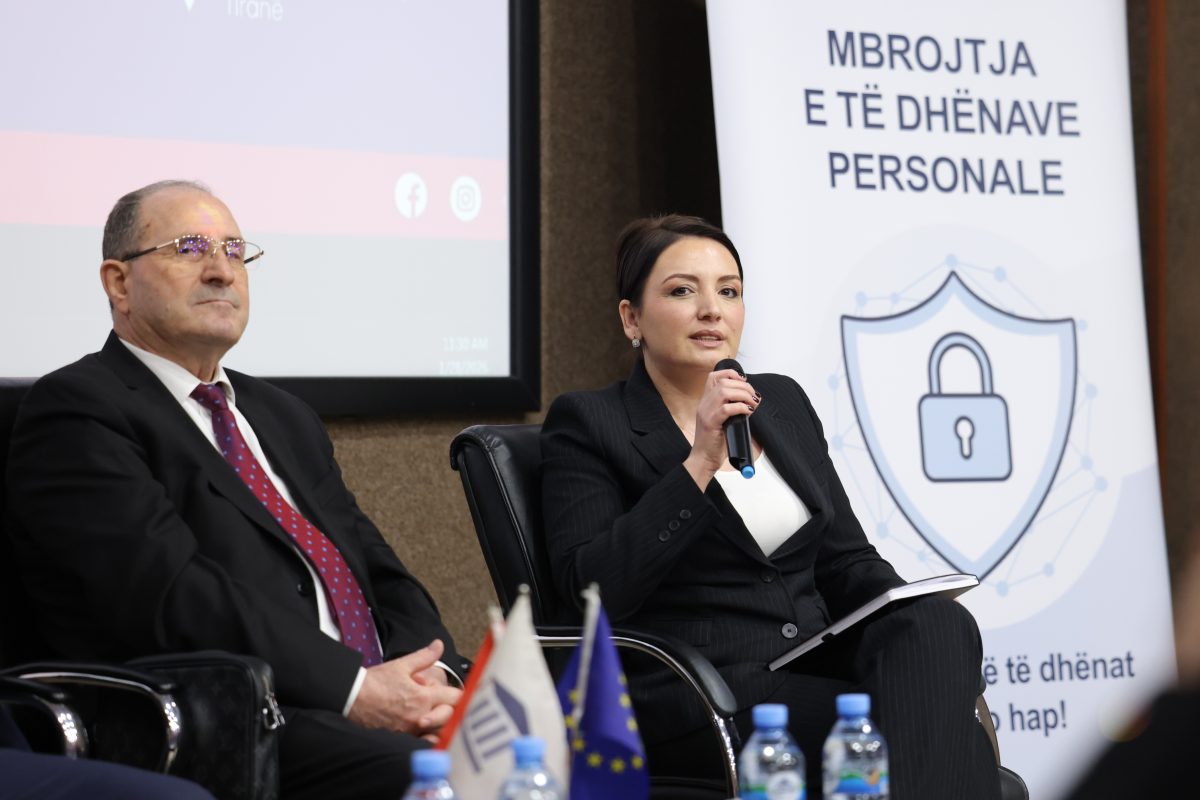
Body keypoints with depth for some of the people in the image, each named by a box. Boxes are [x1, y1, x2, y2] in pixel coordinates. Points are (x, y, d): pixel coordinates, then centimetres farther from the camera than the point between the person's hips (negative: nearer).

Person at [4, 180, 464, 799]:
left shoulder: (284, 417, 28)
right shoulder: (74, 411, 1)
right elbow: (173, 597, -13)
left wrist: (430, 675, -2)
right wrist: (354, 688, -17)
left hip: (380, 701, 8)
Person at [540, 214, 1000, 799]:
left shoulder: (783, 402, 19)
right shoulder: (587, 423, 1)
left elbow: (846, 560, 21)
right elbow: (592, 588, -12)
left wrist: (922, 621, -2)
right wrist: (700, 462, -17)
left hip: (812, 669, 7)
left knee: (941, 625, -28)